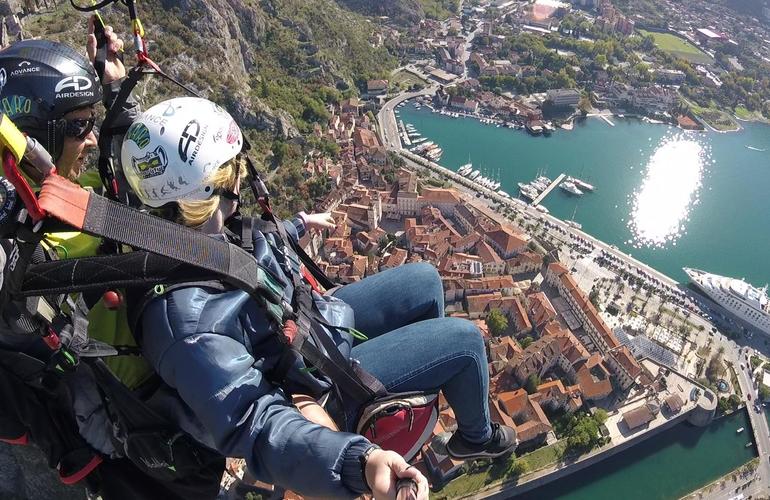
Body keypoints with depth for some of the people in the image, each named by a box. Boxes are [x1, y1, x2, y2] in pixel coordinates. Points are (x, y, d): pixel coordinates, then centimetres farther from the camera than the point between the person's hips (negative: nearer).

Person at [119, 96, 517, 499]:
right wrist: (361, 462, -57)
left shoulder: (189, 234, -12)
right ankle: (476, 436, 27)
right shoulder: (185, 318, -38)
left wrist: (297, 225, 28)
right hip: (321, 383, -8)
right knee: (463, 340, -6)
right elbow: (256, 425, -42)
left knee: (424, 281, 14)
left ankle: (436, 375, 43)